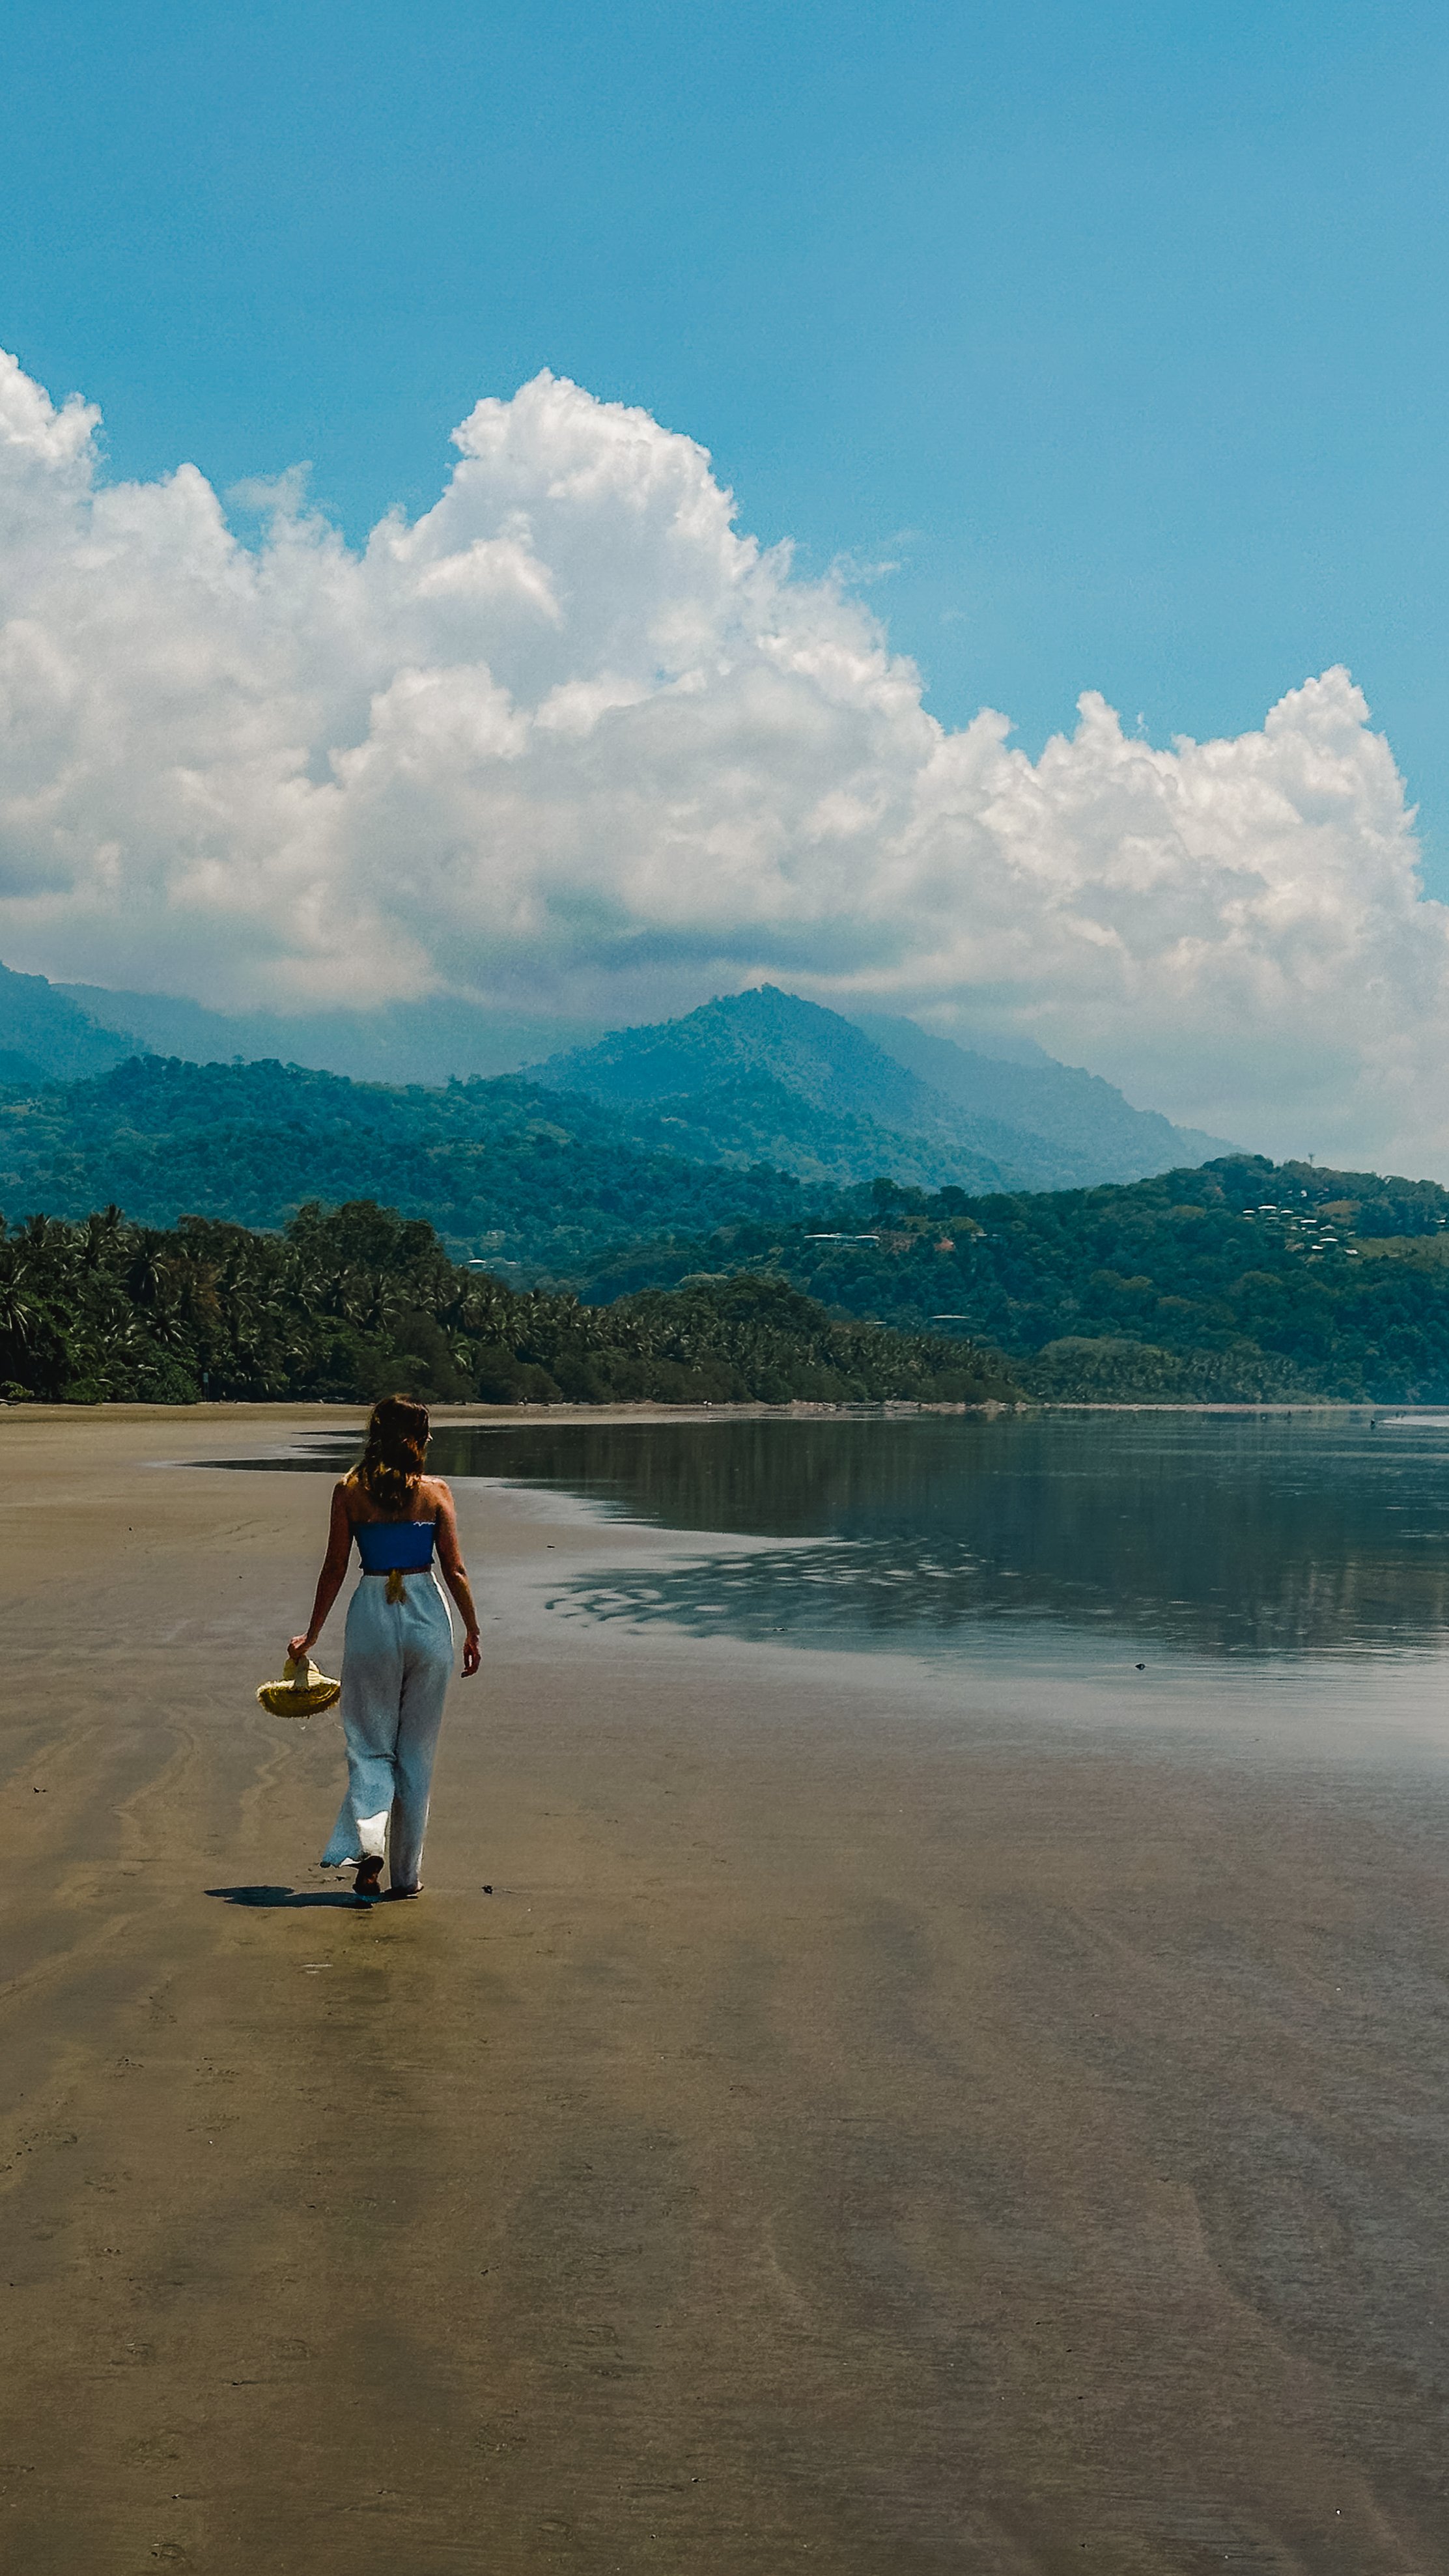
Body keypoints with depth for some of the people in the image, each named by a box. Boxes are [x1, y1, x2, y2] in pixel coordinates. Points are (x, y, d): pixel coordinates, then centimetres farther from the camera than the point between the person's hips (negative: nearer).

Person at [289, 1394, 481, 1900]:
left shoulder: (349, 1492, -2)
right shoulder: (435, 1492, -3)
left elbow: (334, 1569, 0)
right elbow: (455, 1569, -3)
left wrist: (311, 1636, 10)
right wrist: (472, 1631, 8)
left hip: (372, 1612, 0)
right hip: (427, 1612, 0)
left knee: (370, 1743, 10)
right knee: (416, 1749, 10)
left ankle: (367, 1841, -14)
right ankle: (406, 1873, 14)